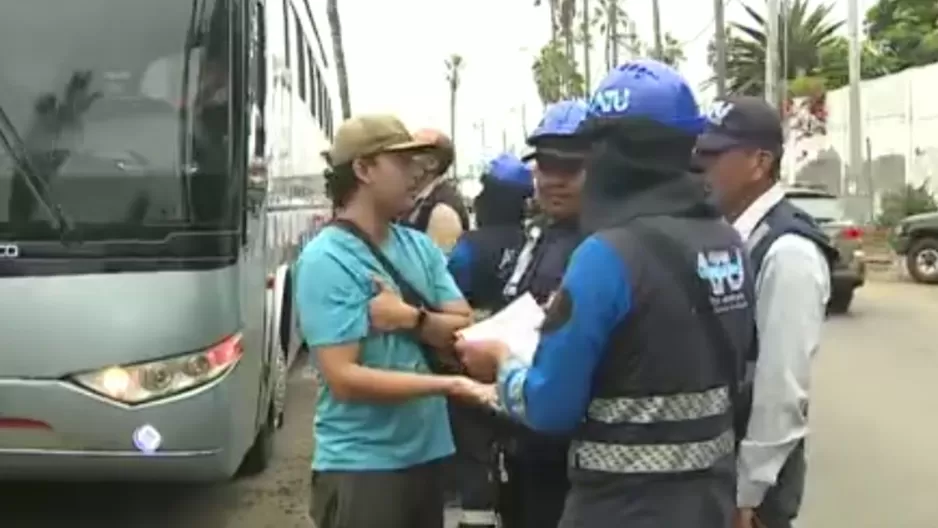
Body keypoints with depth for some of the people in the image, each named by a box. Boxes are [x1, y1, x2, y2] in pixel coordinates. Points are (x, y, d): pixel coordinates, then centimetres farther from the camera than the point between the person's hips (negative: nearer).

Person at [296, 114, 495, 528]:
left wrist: (412, 318, -17)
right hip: (361, 464, -6)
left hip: (427, 452, 6)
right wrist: (449, 385, -24)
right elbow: (343, 379, -20)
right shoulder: (326, 259, -15)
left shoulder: (420, 246, 5)